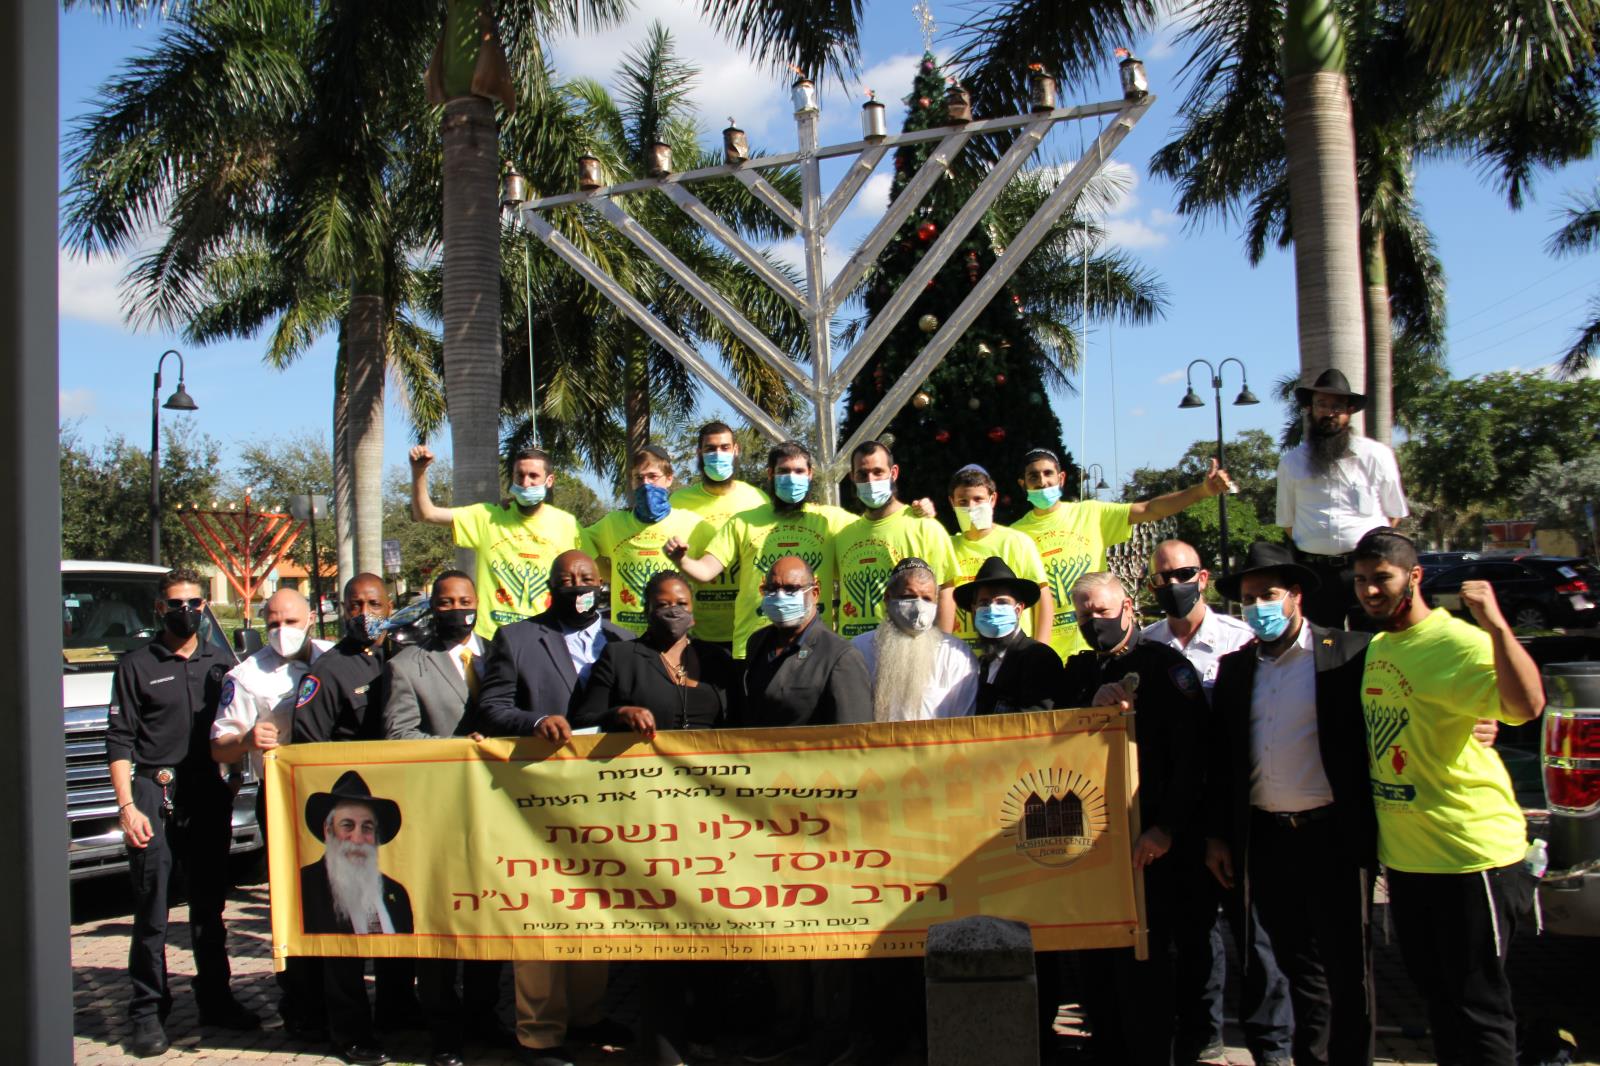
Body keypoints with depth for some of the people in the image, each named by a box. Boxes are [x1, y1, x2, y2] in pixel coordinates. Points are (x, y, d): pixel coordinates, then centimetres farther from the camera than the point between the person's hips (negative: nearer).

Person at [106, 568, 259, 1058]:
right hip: (154, 794, -3)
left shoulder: (219, 663, 12)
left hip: (209, 793, 4)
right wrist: (127, 807, -11)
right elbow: (119, 740, -3)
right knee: (151, 911, -3)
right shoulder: (137, 665, 2)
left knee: (210, 904, 12)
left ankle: (215, 999, 22)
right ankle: (147, 1012, 4)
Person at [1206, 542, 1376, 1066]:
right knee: (1298, 965, 13)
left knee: (1345, 967, 7)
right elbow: (1218, 758, 10)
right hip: (1265, 839, 4)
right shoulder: (1235, 667, 9)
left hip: (1333, 836, -4)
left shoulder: (1348, 654, -4)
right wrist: (1216, 836, 7)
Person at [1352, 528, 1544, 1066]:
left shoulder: (1458, 642, -17)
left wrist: (1496, 625, -40)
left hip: (1470, 856, -8)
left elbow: (1527, 706, -34)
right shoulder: (1375, 647, 9)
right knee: (1436, 997, 21)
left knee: (1477, 1007, 2)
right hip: (1404, 855, 9)